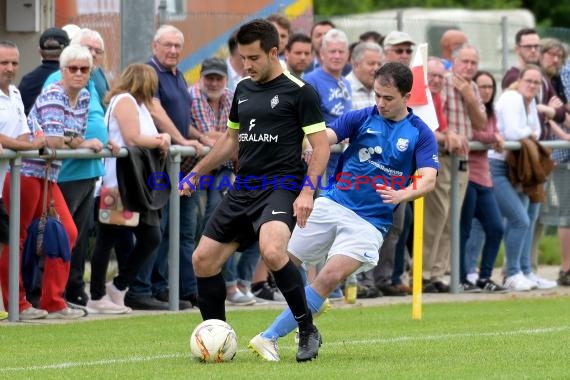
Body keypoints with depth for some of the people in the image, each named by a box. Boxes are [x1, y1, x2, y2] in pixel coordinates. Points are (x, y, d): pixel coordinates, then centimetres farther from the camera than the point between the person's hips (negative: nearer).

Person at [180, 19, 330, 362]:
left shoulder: (298, 91, -7)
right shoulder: (243, 90, 14)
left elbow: (321, 145, -9)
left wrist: (307, 191, -20)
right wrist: (196, 174, 24)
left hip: (280, 187, -8)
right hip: (244, 189, 8)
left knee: (272, 251, -33)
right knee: (204, 260, 3)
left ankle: (308, 330, -17)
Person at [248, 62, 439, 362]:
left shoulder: (420, 134, -1)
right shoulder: (362, 118, 4)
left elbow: (428, 179, -12)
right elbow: (324, 137, -10)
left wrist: (402, 194, -33)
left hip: (370, 221, -3)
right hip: (332, 203, 3)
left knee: (330, 277, -20)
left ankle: (269, 337, -17)